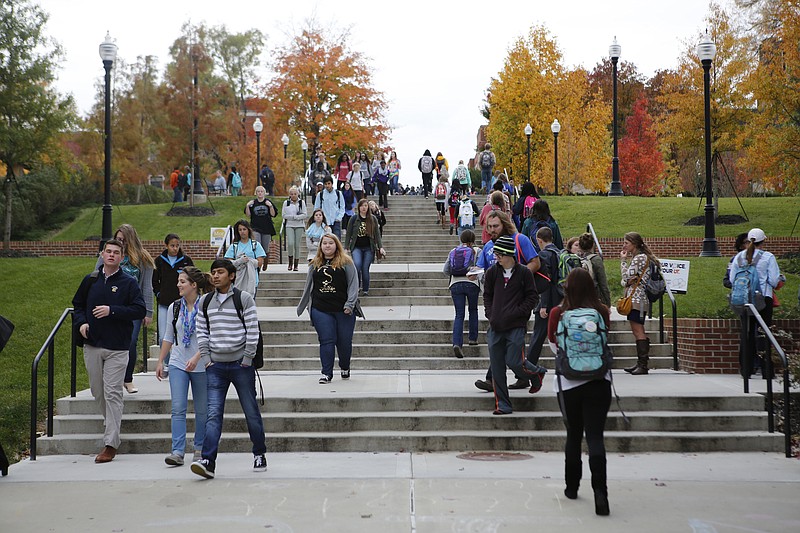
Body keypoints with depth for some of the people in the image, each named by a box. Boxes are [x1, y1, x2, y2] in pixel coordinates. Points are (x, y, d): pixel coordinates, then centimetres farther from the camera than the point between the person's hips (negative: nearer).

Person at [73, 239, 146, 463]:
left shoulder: (129, 282, -2)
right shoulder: (91, 280, 10)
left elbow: (140, 310, -9)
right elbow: (77, 304, 20)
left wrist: (112, 310, -17)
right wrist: (81, 322, 1)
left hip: (117, 348, -4)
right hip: (92, 346, 4)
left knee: (112, 393, -7)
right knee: (97, 391, 12)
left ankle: (111, 443, -6)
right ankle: (111, 422, 35)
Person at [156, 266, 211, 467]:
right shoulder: (174, 307, 6)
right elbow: (168, 337, 15)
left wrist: (196, 358, -23)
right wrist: (160, 362, 13)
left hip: (201, 365, -3)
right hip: (178, 364, 3)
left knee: (202, 410, 8)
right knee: (178, 408, -7)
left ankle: (200, 449, 22)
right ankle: (177, 452, -10)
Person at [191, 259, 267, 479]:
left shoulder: (244, 298, -3)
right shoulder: (205, 301, 10)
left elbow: (253, 330, -5)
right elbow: (201, 331, 12)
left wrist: (247, 359, -9)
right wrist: (206, 358, 2)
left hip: (240, 364, -3)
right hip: (216, 366, 3)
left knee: (251, 412, 6)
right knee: (213, 414, -8)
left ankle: (259, 455, 22)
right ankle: (208, 461, -14)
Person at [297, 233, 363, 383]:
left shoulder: (345, 262, 2)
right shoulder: (315, 264, 14)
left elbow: (353, 284, -2)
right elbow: (308, 287, 21)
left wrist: (349, 304, -12)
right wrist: (302, 306, 22)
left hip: (343, 310, -2)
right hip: (321, 310, 2)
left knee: (345, 341, 5)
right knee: (326, 341, -3)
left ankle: (345, 368, 29)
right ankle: (327, 373, 1)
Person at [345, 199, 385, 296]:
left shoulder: (373, 219, 6)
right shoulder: (354, 219, 3)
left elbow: (377, 234, 7)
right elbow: (349, 234, 5)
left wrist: (380, 247, -1)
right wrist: (346, 247, 0)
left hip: (369, 248, 1)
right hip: (356, 247, -1)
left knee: (365, 269, -3)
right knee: (357, 265, -23)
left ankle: (366, 290, 10)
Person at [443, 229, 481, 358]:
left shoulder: (453, 251, 11)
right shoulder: (476, 251, 3)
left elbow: (445, 270, 10)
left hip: (455, 285, 2)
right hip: (471, 284, -2)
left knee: (459, 315, 1)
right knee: (473, 310, 21)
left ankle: (457, 343, -15)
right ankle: (473, 338, 25)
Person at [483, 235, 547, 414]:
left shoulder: (523, 273, -4)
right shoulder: (492, 272, 6)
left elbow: (532, 297, 0)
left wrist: (517, 312, -10)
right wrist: (490, 314, 2)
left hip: (516, 327, -4)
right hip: (495, 327, 4)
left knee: (514, 362, -9)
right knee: (496, 367, 2)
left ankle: (537, 373, 25)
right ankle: (502, 405, 11)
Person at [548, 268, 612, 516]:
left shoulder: (558, 314, -5)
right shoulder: (602, 312, -2)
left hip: (569, 381, 0)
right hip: (599, 381, 0)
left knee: (573, 435, 14)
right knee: (595, 436, -3)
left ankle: (572, 487, 25)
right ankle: (600, 492, -15)